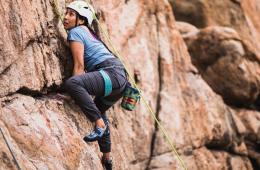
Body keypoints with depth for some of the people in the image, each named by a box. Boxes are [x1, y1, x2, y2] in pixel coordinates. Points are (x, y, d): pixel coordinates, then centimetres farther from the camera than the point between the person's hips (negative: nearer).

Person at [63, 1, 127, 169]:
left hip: (112, 73, -11)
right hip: (121, 77, 11)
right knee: (97, 110, 35)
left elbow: (79, 65, -9)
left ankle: (100, 124, -28)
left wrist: (75, 90, -9)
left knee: (71, 83, -32)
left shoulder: (75, 32, -1)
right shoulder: (88, 32, 26)